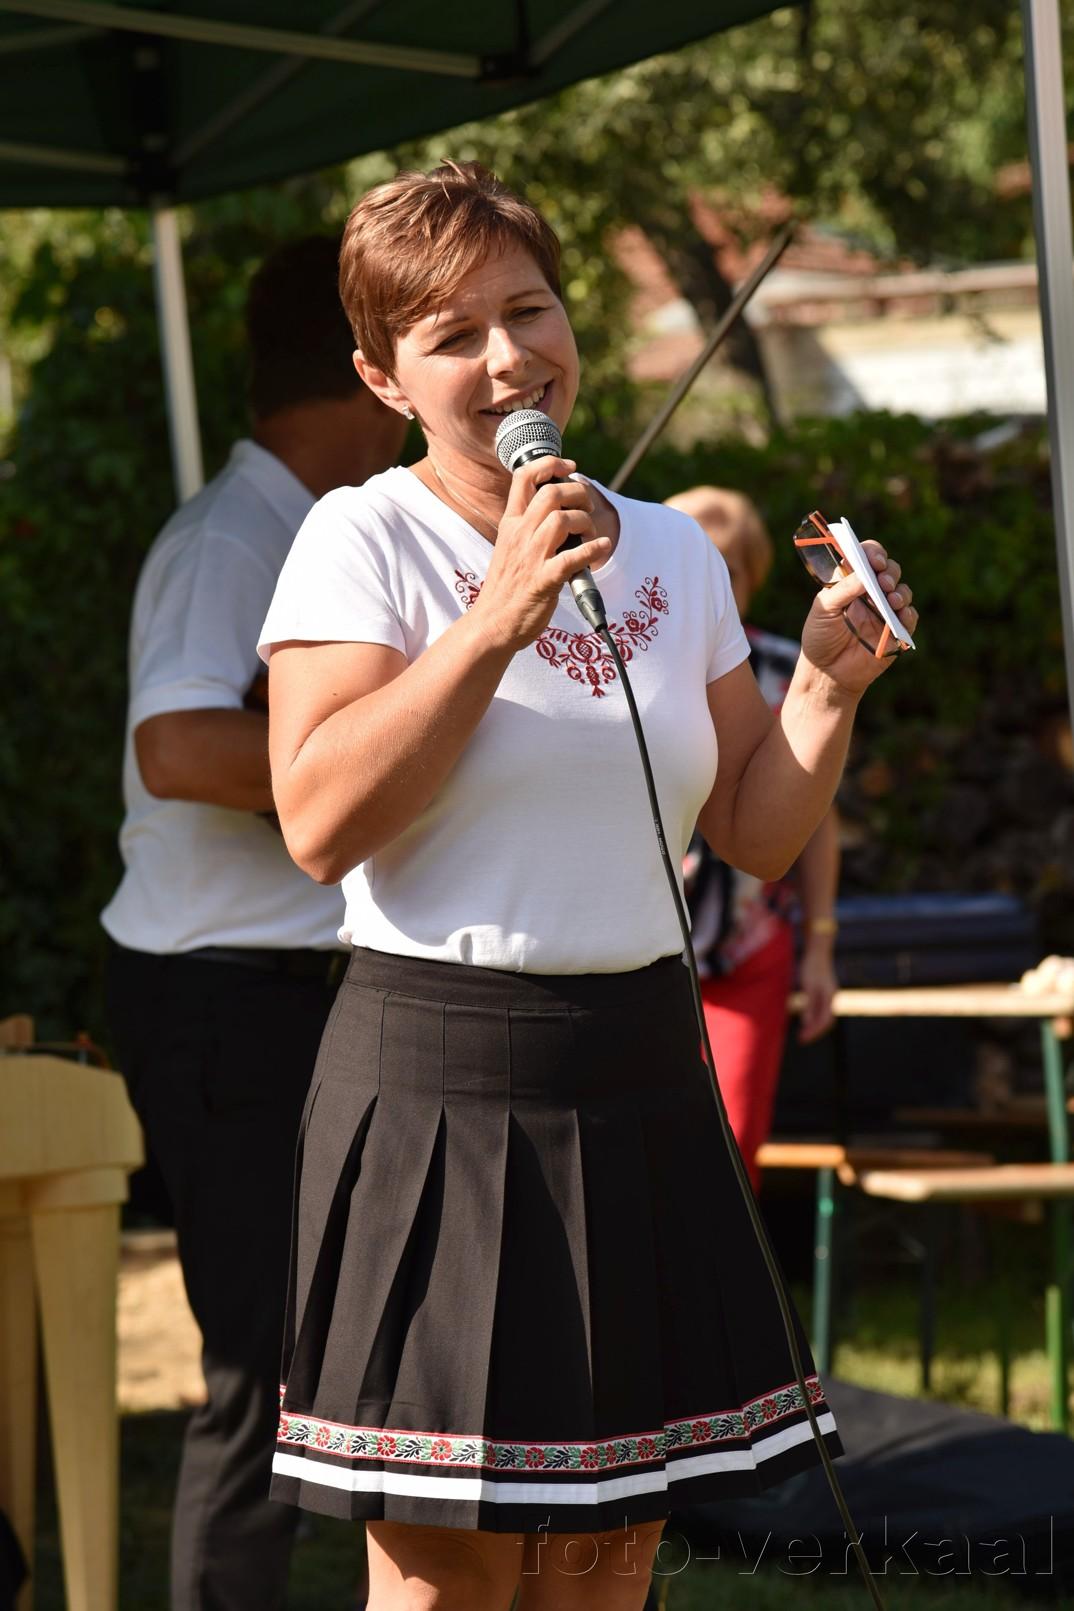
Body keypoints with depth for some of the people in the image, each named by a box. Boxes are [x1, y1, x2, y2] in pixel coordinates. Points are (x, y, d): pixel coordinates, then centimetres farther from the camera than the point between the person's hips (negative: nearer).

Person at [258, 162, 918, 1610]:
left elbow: (756, 835, 14)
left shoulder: (673, 553, 11)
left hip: (641, 1078, 5)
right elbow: (321, 823, -17)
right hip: (443, 1081, -5)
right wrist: (500, 616, -20)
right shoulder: (365, 539, -4)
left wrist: (828, 688, -4)